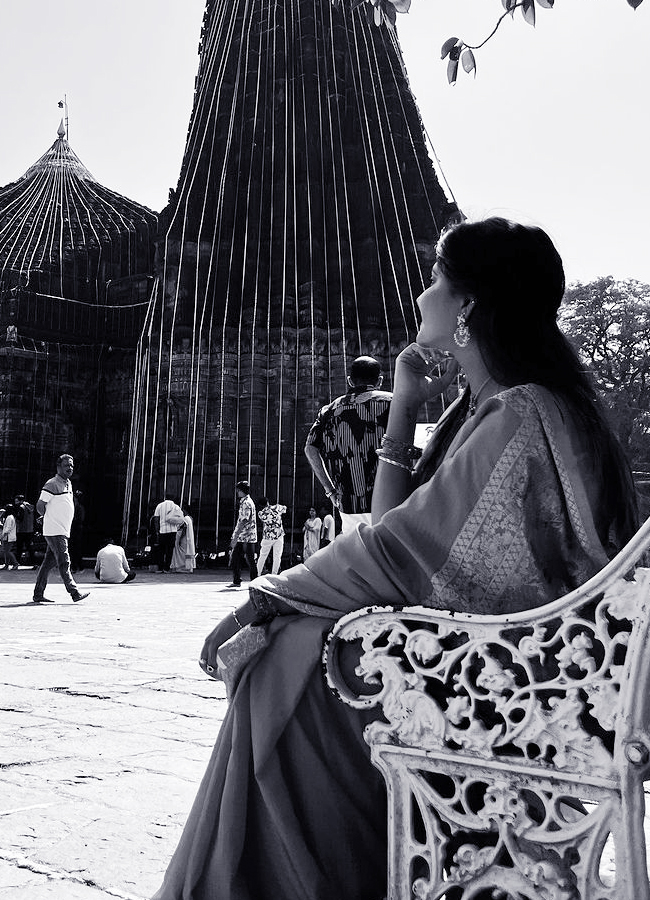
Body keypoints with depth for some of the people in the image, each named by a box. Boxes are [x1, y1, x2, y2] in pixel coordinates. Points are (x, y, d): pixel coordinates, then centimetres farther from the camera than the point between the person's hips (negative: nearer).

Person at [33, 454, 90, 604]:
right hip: (55, 531, -9)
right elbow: (40, 506, -11)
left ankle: (38, 594, 15)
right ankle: (75, 593, -12)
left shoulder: (68, 484, 17)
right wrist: (50, 518, -1)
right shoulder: (52, 484, -11)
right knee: (64, 562, -10)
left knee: (48, 563, 11)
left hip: (63, 531, 9)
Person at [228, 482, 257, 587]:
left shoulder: (247, 503, -15)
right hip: (241, 537, 10)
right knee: (234, 558, 7)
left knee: (250, 561, -2)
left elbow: (244, 521, -22)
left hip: (247, 537, -10)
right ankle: (236, 581, 13)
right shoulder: (244, 502, 17)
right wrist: (235, 537, 21)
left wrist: (235, 537, -23)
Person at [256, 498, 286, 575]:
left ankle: (258, 574, 17)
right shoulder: (277, 507, -4)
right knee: (277, 556, 4)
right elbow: (284, 508, 16)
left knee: (262, 556, 12)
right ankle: (274, 575, 0)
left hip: (267, 537, 1)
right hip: (279, 535, -1)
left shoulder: (261, 513, -5)